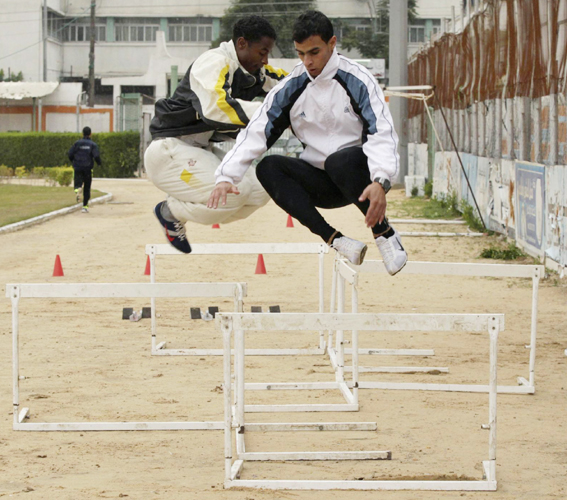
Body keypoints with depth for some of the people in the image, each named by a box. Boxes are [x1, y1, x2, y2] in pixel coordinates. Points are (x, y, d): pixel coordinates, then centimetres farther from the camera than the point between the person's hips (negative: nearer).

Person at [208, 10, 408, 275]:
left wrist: (380, 182, -40)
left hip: (361, 176, -4)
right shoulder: (290, 88, 1)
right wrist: (226, 176, -21)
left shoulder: (356, 81, -10)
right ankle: (336, 241, -27)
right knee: (268, 167, -20)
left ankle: (385, 234, -17)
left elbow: (381, 133, -22)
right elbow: (256, 132, -4)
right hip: (321, 185, 4)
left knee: (340, 160, -37)